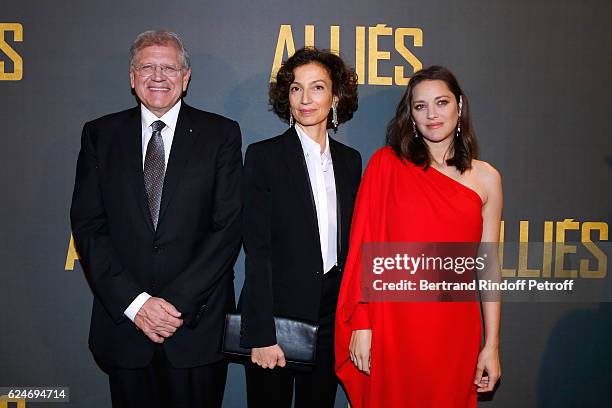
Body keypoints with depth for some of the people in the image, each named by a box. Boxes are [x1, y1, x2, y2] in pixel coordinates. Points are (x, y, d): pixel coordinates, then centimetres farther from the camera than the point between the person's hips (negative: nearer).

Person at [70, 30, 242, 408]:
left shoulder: (221, 134, 0)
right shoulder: (100, 134, 5)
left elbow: (228, 226, -7)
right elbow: (88, 225, 0)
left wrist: (179, 302, -13)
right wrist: (134, 302, -11)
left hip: (198, 324, -1)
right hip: (124, 322, 2)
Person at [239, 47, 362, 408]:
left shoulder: (350, 160, 7)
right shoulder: (264, 155, -7)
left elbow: (350, 241, 10)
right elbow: (257, 249, -12)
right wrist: (262, 334, -15)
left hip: (332, 316, 4)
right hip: (277, 314, -4)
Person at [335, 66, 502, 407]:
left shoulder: (486, 178, 5)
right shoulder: (386, 164, -1)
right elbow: (364, 248, -4)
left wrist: (492, 345, 5)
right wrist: (361, 324, -8)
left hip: (453, 331, 2)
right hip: (391, 325, -1)